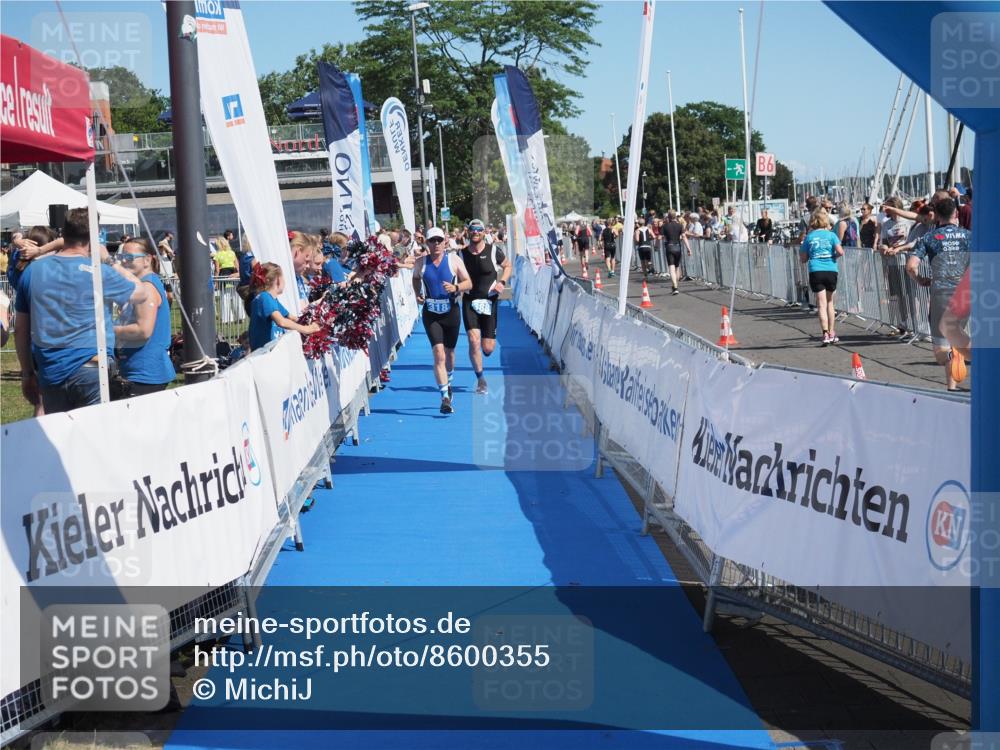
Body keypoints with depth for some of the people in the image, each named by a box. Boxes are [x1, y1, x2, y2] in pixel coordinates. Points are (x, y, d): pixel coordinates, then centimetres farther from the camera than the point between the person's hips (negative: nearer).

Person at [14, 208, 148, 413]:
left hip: (50, 375, 4)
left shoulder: (32, 272, 7)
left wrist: (27, 373, 20)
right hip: (91, 371, -4)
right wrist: (108, 261, 17)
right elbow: (141, 294, 10)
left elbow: (21, 331, 12)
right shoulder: (99, 273, -6)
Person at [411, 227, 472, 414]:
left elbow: (468, 283, -2)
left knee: (449, 353, 16)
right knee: (438, 353, -14)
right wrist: (418, 295, 2)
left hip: (451, 312, 1)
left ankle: (447, 383, 45)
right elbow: (416, 278, 19)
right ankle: (445, 397, -18)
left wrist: (456, 288, -22)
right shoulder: (421, 262, -1)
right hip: (430, 314, -1)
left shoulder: (454, 260, -4)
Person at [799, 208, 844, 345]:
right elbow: (840, 252, -8)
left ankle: (826, 334, -15)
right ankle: (831, 333, 20)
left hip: (815, 272, -1)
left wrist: (800, 250, 24)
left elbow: (803, 259, 6)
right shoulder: (831, 235, 2)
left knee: (821, 304, -4)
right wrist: (834, 255, 12)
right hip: (831, 271, 1)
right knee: (830, 302, 15)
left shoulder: (809, 237, 4)